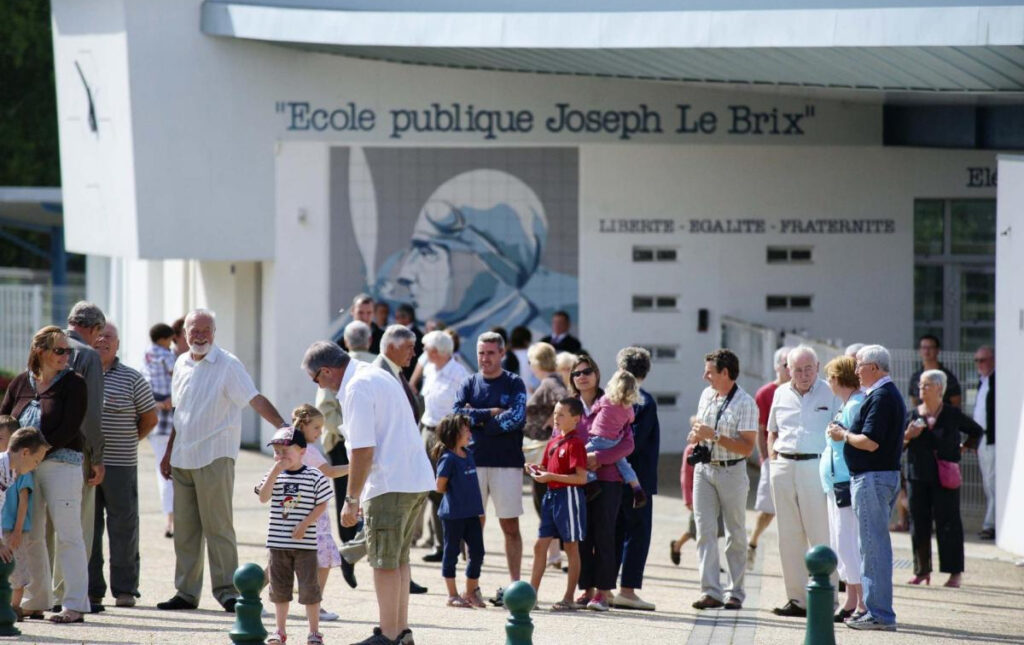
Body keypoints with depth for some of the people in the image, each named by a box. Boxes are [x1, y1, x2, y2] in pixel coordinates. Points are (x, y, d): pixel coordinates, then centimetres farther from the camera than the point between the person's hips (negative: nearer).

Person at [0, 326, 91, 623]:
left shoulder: (73, 384, -2)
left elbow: (68, 429, -10)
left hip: (61, 463, -5)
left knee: (67, 535, -6)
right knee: (29, 536, 9)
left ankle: (75, 605, -6)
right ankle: (35, 601, 18)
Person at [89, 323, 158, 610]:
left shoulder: (132, 379, 3)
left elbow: (149, 418, 10)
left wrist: (128, 440, 7)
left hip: (120, 464, -2)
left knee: (123, 526, 0)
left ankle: (125, 589, 7)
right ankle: (91, 588, 10)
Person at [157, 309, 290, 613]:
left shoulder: (228, 365, -8)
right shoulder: (182, 365, 14)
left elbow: (255, 399, -16)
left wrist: (282, 425, -31)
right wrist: (169, 453, 24)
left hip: (214, 458, -7)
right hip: (183, 459, 7)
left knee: (218, 528, -7)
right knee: (185, 529, 9)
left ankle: (227, 591, -4)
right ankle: (186, 592, 15)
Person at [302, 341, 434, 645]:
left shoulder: (356, 389, -14)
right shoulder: (378, 376, 17)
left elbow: (363, 450, -19)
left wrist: (351, 500, -13)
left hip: (390, 484, -10)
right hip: (417, 479, 10)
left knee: (385, 562, -3)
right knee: (398, 559, 16)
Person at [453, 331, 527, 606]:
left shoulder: (514, 384, 3)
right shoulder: (469, 384, 11)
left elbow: (516, 418, -12)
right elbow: (456, 415, -4)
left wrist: (476, 418, -9)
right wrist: (491, 414, -10)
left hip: (507, 462, -2)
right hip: (473, 462, 2)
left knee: (510, 526, -1)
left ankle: (514, 584, 1)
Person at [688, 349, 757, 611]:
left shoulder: (745, 403, -12)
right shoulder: (706, 395, 9)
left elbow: (747, 447, -17)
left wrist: (714, 436, -22)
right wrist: (696, 436, 1)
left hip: (732, 472, -6)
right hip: (705, 469, 6)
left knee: (735, 534, 4)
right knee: (705, 531, -4)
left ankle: (735, 593, 10)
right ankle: (710, 591, -7)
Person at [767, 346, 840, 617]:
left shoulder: (830, 393, -1)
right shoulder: (781, 394, 14)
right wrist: (773, 459, 11)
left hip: (816, 467, -5)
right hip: (784, 469, 5)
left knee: (821, 536, -6)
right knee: (789, 537, 7)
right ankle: (797, 599, 13)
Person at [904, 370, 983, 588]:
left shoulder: (952, 415, 1)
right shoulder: (913, 415, 6)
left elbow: (977, 431, 16)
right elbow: (898, 445, 7)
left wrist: (965, 447, 6)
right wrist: (908, 436, -11)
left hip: (945, 478, -3)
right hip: (918, 477, 3)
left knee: (948, 523, -3)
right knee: (919, 523, 4)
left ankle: (954, 573, 0)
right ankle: (922, 571, 14)